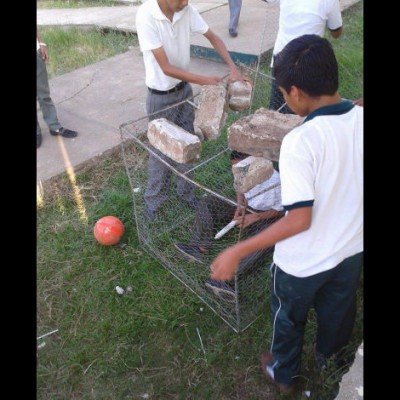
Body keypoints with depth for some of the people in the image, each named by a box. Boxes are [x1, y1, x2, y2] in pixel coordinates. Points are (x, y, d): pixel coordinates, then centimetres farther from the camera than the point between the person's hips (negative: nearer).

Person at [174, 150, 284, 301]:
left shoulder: (274, 180, -24)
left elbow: (280, 210, -15)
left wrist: (255, 217, -25)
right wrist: (240, 206, -9)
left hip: (263, 216, -6)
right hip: (244, 209, 6)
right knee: (206, 202, -10)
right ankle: (199, 248, -27)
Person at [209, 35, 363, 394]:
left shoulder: (300, 142, -31)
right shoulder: (361, 118, -12)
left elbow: (299, 221, -31)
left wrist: (237, 252, -26)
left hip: (305, 262, -5)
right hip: (352, 247, 6)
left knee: (289, 317, 24)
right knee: (338, 308, 33)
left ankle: (284, 374, 50)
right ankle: (331, 355, 62)